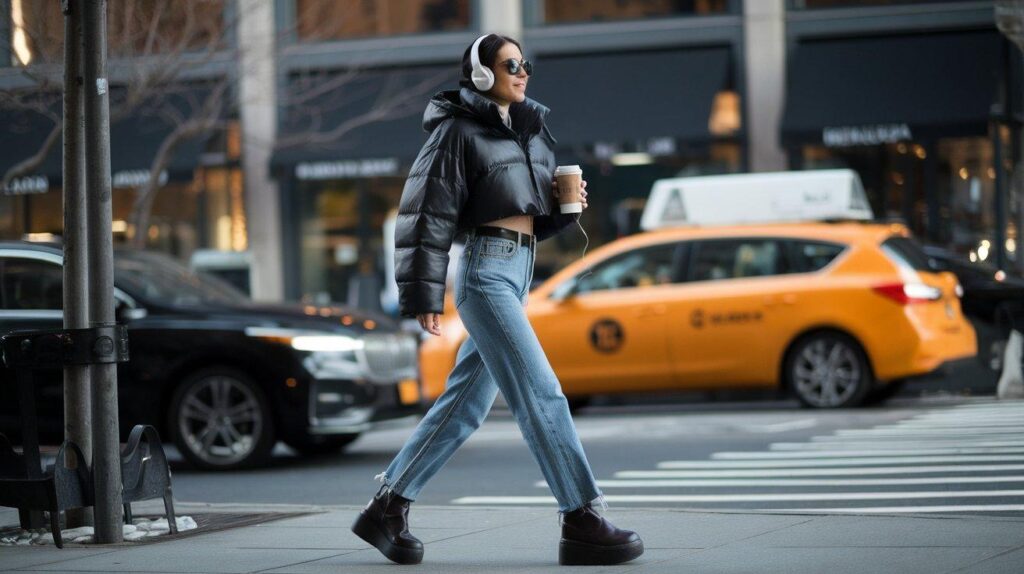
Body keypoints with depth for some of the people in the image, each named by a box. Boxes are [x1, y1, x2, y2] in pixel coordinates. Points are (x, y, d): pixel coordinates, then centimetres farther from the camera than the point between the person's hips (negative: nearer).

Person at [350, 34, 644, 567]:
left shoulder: (530, 131, 18)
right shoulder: (459, 132, -5)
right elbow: (428, 213, -9)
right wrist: (423, 293, -14)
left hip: (518, 272, 9)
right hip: (486, 268, -9)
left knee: (465, 403, 9)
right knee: (540, 393, -12)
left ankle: (386, 510, 16)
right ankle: (581, 523, -12)